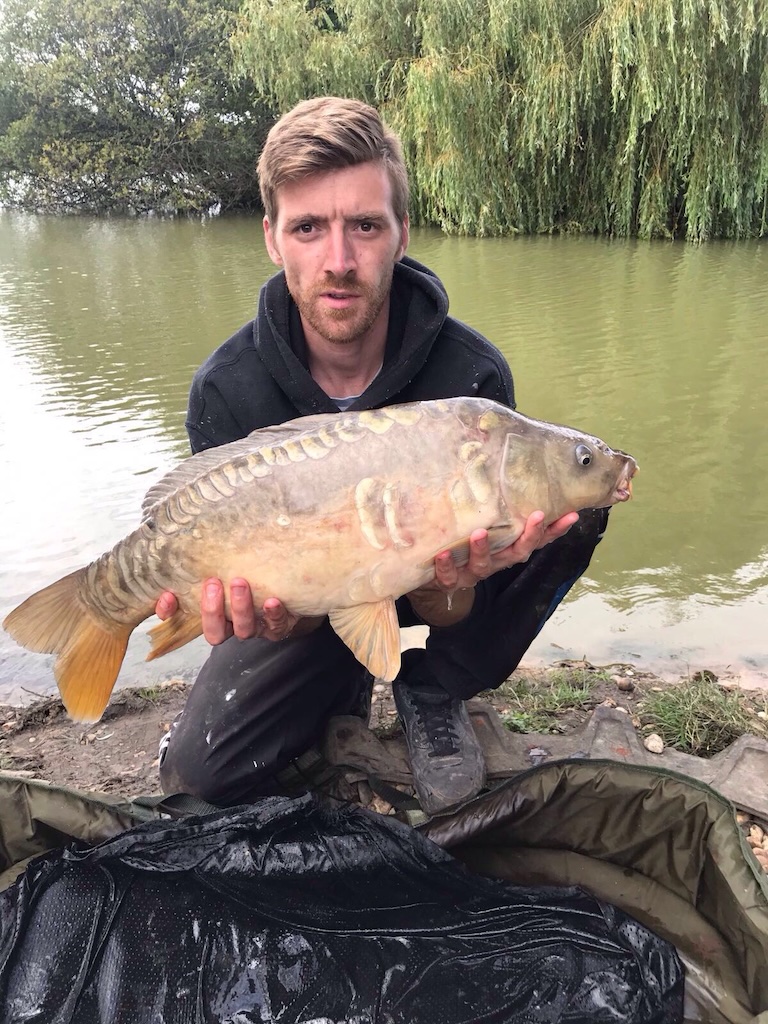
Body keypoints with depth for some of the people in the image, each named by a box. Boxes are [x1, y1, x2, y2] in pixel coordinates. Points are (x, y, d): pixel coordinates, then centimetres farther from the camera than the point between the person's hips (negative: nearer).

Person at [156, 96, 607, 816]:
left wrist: (450, 580, -46)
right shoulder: (225, 390, -20)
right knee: (200, 773, -19)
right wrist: (278, 614, -43)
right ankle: (342, 691, 14)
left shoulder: (472, 373, -24)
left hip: (425, 587, 0)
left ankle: (430, 690, -4)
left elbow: (442, 613, -21)